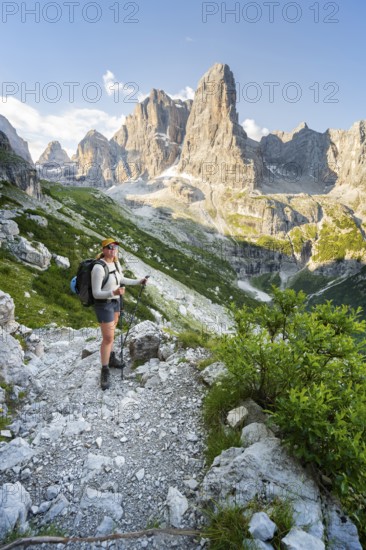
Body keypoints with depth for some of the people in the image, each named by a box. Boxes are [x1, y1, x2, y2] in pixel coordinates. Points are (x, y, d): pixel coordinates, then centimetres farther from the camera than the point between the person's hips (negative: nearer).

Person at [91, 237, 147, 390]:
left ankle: (111, 358, 42)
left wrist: (138, 281, 10)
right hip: (104, 304, -8)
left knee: (110, 332, 23)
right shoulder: (99, 268, -28)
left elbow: (121, 279, 16)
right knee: (108, 338, -5)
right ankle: (105, 371, 11)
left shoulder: (116, 262, -2)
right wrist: (113, 293, -42)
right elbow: (96, 293, -26)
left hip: (115, 301, 8)